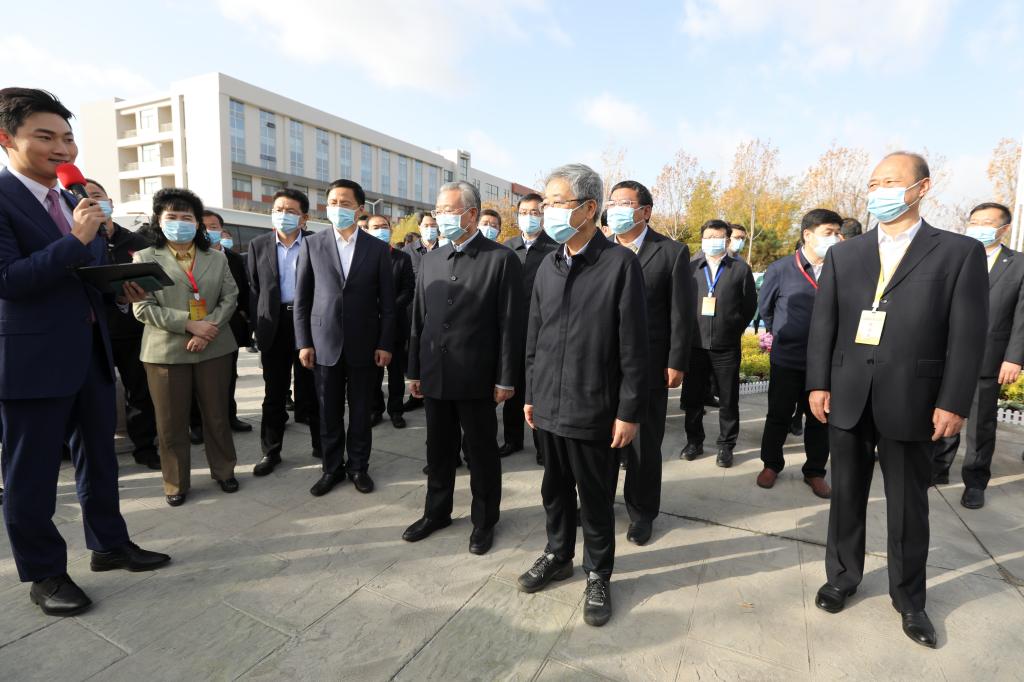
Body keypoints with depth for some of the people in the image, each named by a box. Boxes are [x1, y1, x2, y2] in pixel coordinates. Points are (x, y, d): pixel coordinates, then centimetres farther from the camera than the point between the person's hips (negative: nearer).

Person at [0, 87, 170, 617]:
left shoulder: (77, 202, 11)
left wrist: (121, 288, -2)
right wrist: (76, 238, -25)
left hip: (92, 352, 8)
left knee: (99, 458, 18)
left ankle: (108, 544, 35)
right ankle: (43, 574, 25)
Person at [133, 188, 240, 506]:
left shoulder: (217, 258, 10)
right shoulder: (144, 258, 3)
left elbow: (230, 298, 2)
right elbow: (143, 308, -5)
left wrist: (208, 329, -13)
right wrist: (189, 324, -15)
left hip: (214, 348, 2)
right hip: (166, 350, -1)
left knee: (217, 415, 10)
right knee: (171, 422, 7)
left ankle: (224, 471, 26)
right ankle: (176, 483, 21)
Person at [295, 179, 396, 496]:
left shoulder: (378, 248, 1)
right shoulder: (311, 245, 3)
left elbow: (387, 301, 0)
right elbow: (302, 299, 3)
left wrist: (385, 344, -4)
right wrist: (304, 343, -1)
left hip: (364, 344, 0)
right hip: (325, 343, 1)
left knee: (361, 411, 10)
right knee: (329, 412, 10)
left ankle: (358, 466, 26)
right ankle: (332, 468, 27)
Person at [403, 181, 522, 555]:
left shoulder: (502, 259, -7)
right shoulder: (430, 259, 9)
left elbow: (510, 324, -9)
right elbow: (418, 319, 11)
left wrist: (506, 379, -11)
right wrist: (414, 370, 10)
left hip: (476, 378, -5)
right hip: (435, 376, 5)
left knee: (481, 453, 10)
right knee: (438, 450, 18)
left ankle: (484, 520, 29)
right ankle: (436, 512, 38)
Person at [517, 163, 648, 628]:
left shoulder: (620, 263, -11)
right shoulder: (548, 266, 7)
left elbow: (634, 345, -12)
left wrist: (629, 411, -12)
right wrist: (531, 394, 12)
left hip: (594, 409, -5)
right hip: (549, 405, 5)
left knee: (596, 497, 11)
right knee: (555, 489, 20)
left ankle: (597, 574, 33)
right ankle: (558, 556, 42)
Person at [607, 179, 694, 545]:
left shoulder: (672, 252, -4)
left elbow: (682, 313, -5)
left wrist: (676, 364, -8)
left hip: (648, 366, -2)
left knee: (645, 444, 11)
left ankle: (641, 512, 30)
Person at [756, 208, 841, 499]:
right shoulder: (781, 269, -6)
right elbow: (764, 307, 8)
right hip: (786, 358, -1)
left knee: (820, 418, 12)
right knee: (779, 415, 10)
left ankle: (815, 471, 29)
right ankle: (771, 464, 29)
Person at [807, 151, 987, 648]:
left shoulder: (960, 252, 0)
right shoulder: (843, 254, 8)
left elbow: (968, 336, -4)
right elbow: (822, 323, 4)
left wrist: (953, 402, -9)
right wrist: (818, 384, -2)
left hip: (911, 400, -2)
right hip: (847, 397, 2)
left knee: (908, 504, 12)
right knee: (846, 494, 14)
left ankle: (908, 597, 32)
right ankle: (842, 576, 33)